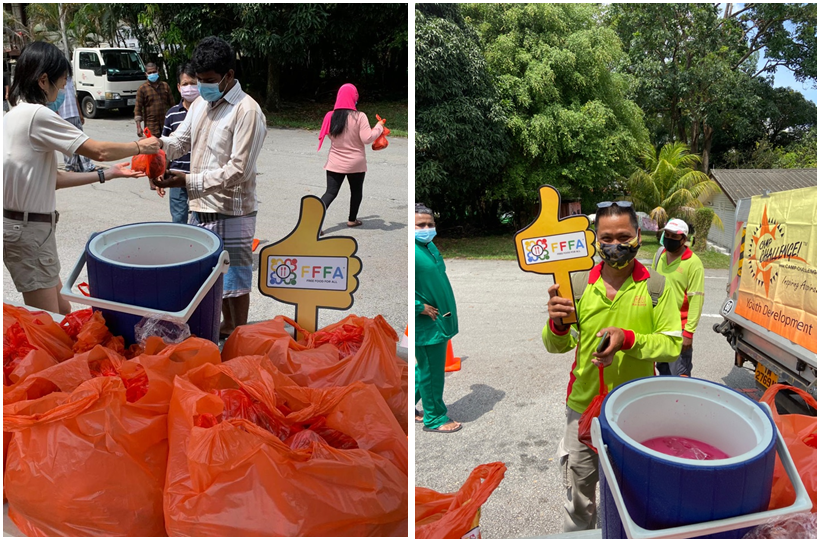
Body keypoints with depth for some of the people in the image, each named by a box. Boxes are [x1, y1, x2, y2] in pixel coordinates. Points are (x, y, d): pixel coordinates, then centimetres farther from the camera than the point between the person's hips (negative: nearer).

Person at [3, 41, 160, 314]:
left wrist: (107, 174, 12)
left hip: (15, 223, 10)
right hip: (29, 228, -10)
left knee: (61, 310, 16)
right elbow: (99, 151, -14)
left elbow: (52, 178, 12)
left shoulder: (14, 116, 13)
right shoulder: (38, 115, -16)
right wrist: (140, 146, 2)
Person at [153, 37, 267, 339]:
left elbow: (238, 170, -21)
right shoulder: (200, 104, 11)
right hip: (201, 208, 8)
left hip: (232, 212, -8)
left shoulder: (247, 111, -16)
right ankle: (226, 326, 37)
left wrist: (188, 181, -25)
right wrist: (159, 145, -9)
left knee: (234, 280, 4)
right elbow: (180, 140, 15)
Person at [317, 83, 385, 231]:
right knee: (356, 191, 19)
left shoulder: (332, 116, -1)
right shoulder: (359, 116, -15)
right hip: (355, 163, -3)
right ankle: (352, 220, 30)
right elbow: (367, 138, -16)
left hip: (335, 162, 3)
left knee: (330, 192, 3)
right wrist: (379, 127, -3)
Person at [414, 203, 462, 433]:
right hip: (427, 324, -10)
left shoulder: (430, 245, 10)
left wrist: (446, 310, 17)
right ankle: (434, 418, 18)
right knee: (431, 371, 4)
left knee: (425, 368, 20)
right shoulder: (414, 251, -20)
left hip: (438, 320, 10)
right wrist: (421, 307, -22)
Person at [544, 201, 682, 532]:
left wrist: (628, 339, -25)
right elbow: (558, 346, 2)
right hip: (583, 406, 2)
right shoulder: (579, 285, -2)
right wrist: (556, 325, -21)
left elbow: (672, 345, -8)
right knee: (578, 497, 16)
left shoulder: (656, 287, -6)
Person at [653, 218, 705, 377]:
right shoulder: (660, 254, 7)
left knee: (680, 375, -4)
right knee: (662, 369, 19)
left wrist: (689, 332, -18)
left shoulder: (693, 263, -14)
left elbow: (696, 300, -15)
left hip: (678, 328, -7)